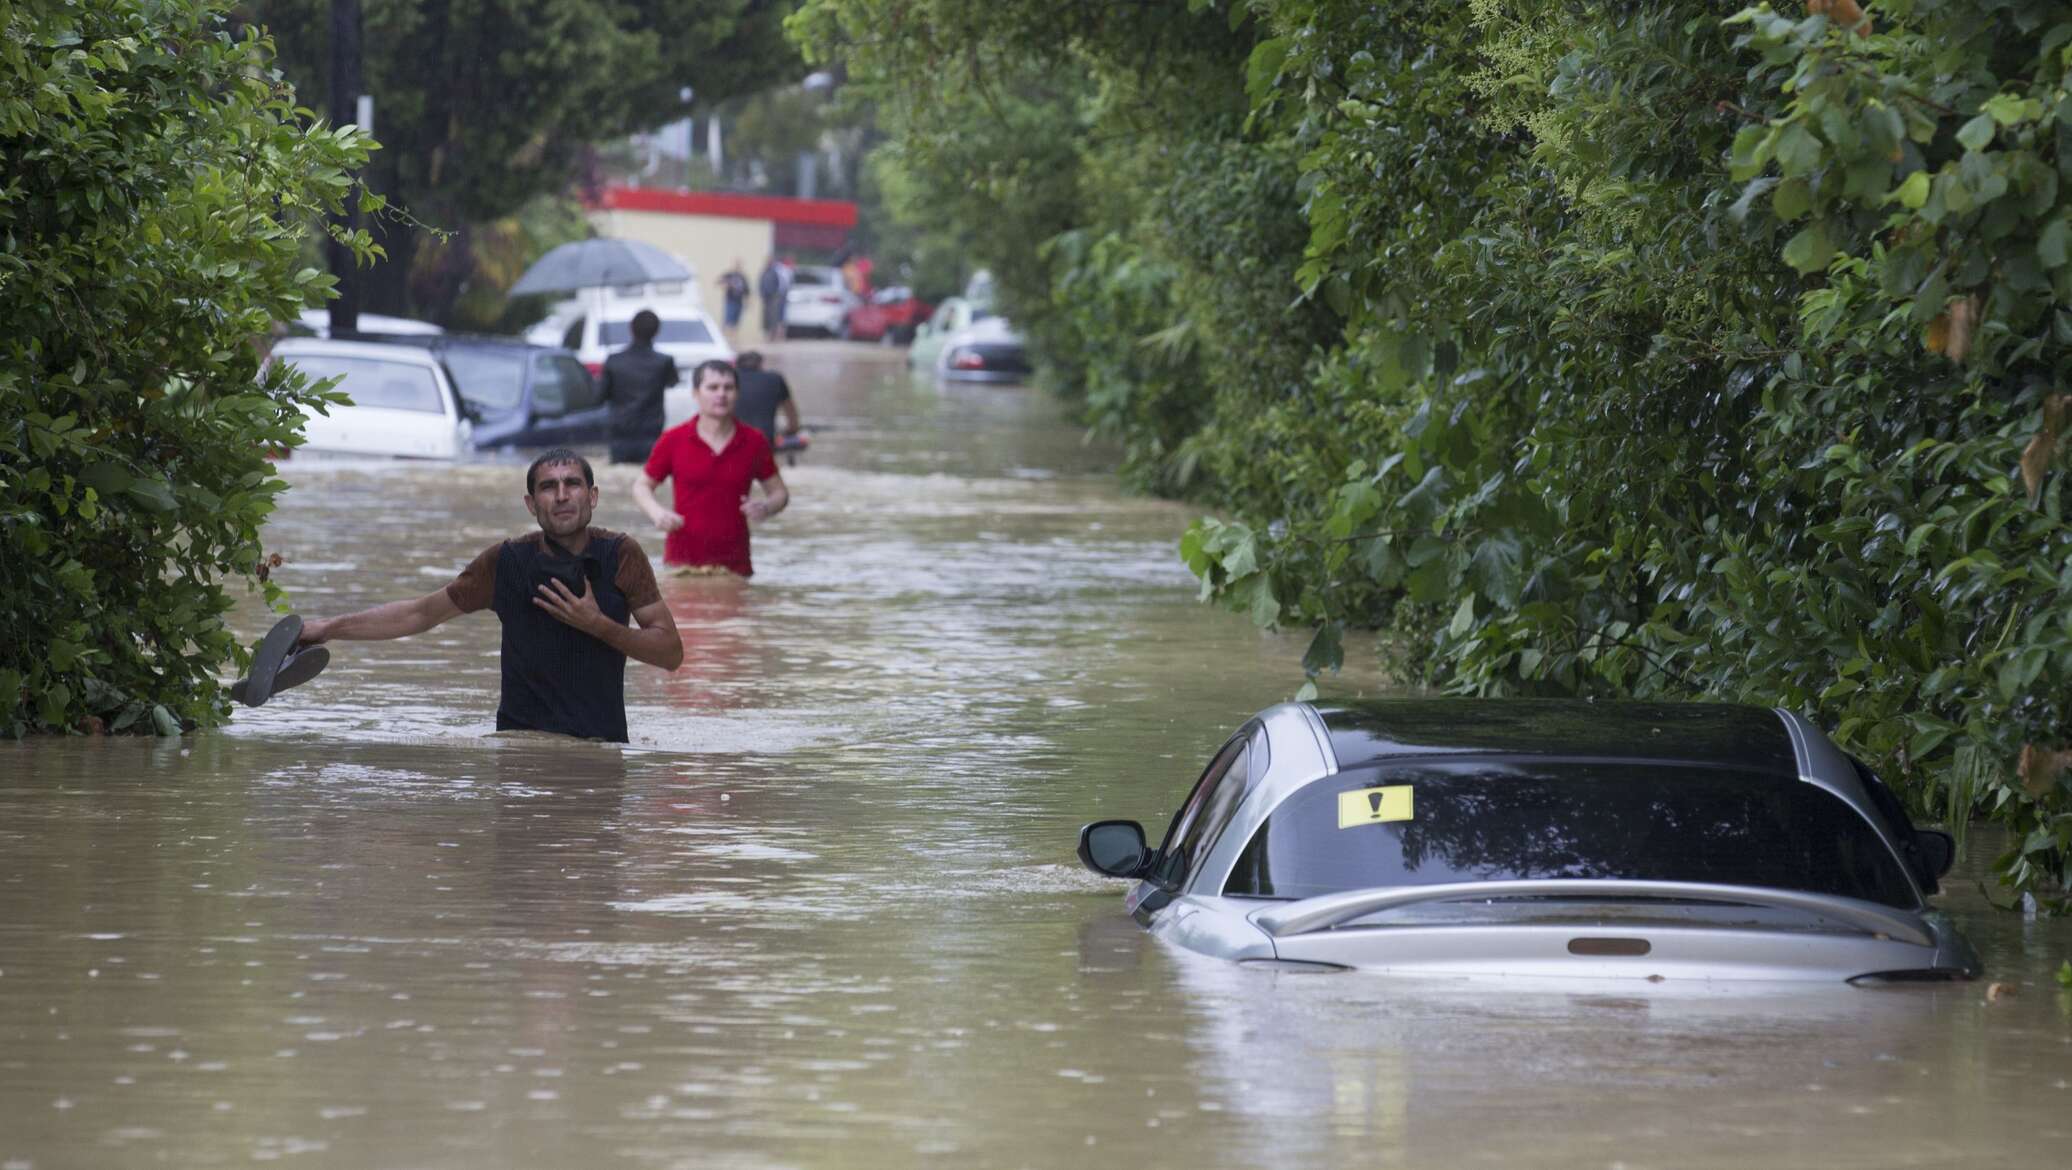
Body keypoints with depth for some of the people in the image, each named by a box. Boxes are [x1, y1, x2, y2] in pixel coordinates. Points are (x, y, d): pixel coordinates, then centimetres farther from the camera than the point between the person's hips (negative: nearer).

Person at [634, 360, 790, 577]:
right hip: (682, 562, -1)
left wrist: (766, 508, -10)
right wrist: (657, 512, -11)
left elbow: (779, 492, 14)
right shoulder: (673, 441, 1)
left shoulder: (754, 442, 5)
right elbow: (642, 486, 10)